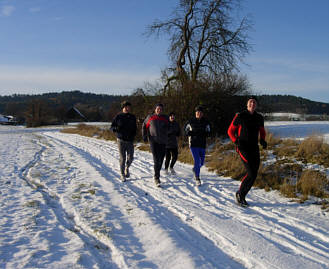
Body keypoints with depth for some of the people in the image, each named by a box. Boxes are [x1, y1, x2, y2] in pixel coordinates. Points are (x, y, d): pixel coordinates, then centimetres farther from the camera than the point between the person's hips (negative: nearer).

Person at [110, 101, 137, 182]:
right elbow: (112, 127, -1)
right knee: (122, 158, -1)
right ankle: (122, 175, 15)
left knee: (130, 158, -1)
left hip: (130, 141, 3)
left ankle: (127, 168, 31)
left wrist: (133, 136, -4)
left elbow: (135, 129, 14)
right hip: (121, 140, -3)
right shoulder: (118, 116, -3)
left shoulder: (132, 117, 6)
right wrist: (116, 128, -23)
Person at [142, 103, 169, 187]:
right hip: (153, 141, -3)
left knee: (161, 160, 6)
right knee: (156, 159, -13)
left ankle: (157, 174, 28)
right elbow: (144, 126, 15)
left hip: (163, 142, 3)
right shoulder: (150, 117, 5)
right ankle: (157, 178, -8)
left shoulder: (165, 118, 9)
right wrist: (144, 136, 8)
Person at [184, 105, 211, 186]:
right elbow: (185, 129, 8)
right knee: (197, 161, -10)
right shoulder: (191, 121, -4)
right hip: (193, 144, -3)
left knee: (201, 162, 11)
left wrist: (205, 134, -13)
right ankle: (197, 178, 4)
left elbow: (208, 132, 9)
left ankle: (195, 169, 44)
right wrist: (190, 133, -13)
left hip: (202, 145, 3)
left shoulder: (206, 122, 1)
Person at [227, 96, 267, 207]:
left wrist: (263, 140, 3)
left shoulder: (259, 118, 9)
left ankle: (242, 196, 20)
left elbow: (262, 132, 24)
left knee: (253, 175, 2)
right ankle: (239, 194, 4)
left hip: (254, 149, 5)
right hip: (243, 148, -5)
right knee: (251, 173, -16)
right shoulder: (240, 116, -4)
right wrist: (236, 141, -13)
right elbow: (230, 131, 3)